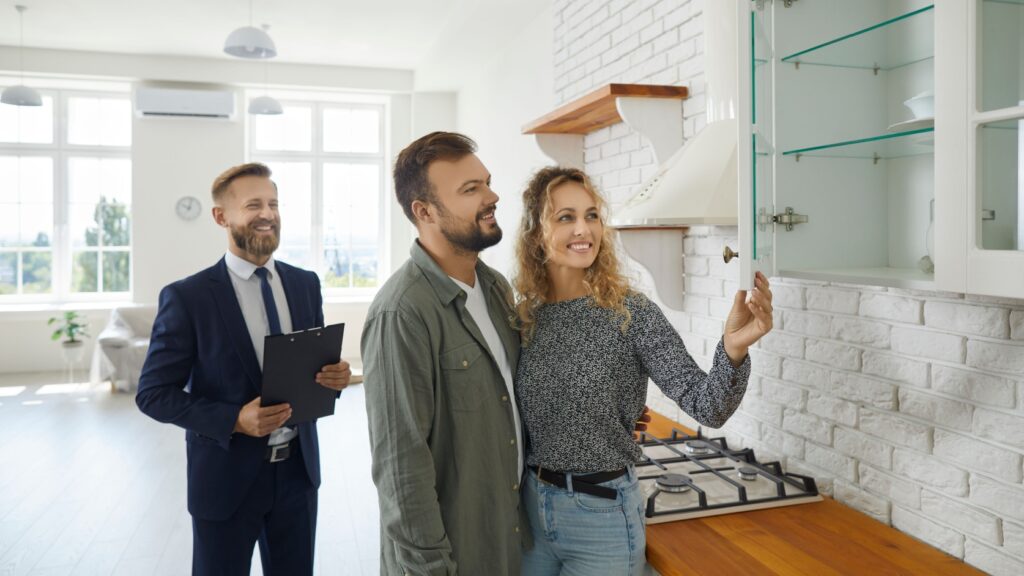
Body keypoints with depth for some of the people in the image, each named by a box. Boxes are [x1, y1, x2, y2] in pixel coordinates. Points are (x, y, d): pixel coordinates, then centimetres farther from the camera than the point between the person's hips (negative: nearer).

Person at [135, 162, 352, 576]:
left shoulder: (305, 284, 3)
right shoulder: (187, 297, -11)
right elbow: (153, 394, -9)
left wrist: (335, 375, -13)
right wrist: (233, 419, -23)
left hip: (298, 470, 4)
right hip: (227, 476, -4)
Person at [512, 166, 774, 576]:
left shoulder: (631, 313, -14)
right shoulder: (523, 317, -3)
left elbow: (707, 408, -22)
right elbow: (521, 419, 8)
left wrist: (733, 349, -39)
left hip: (602, 514, -3)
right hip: (530, 504, 4)